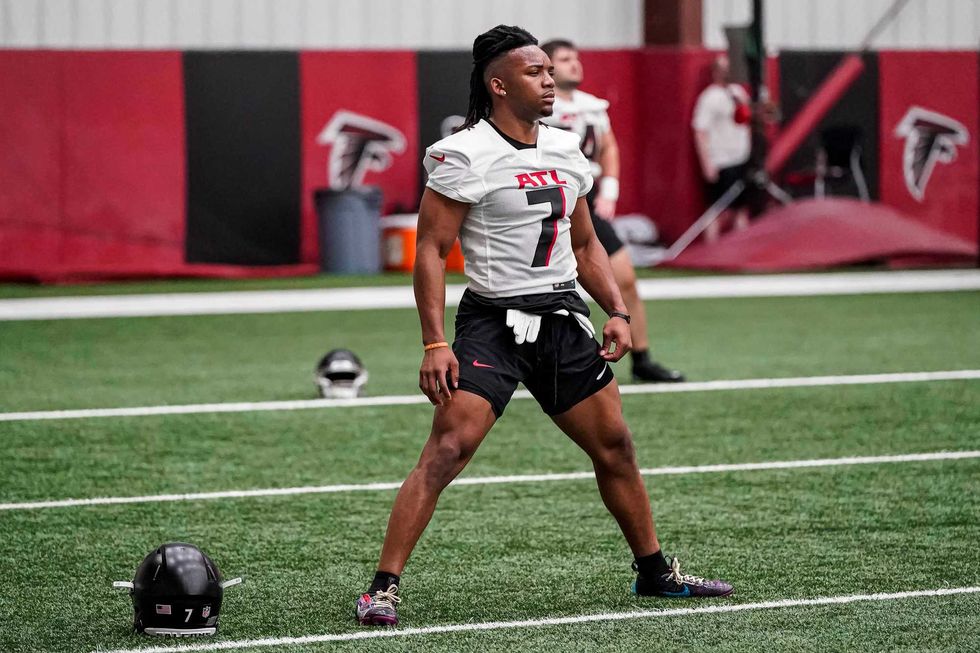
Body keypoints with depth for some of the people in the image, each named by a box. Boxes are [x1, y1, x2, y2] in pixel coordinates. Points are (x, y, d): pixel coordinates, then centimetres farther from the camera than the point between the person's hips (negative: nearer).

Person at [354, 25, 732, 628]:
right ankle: (383, 588, -15)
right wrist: (435, 344, -18)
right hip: (493, 322, -7)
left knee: (615, 446, 13)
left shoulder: (565, 151, 11)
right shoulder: (465, 156, -11)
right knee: (447, 449, -17)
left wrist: (617, 312, 9)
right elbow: (431, 251, -11)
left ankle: (655, 572, 30)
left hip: (563, 320, 7)